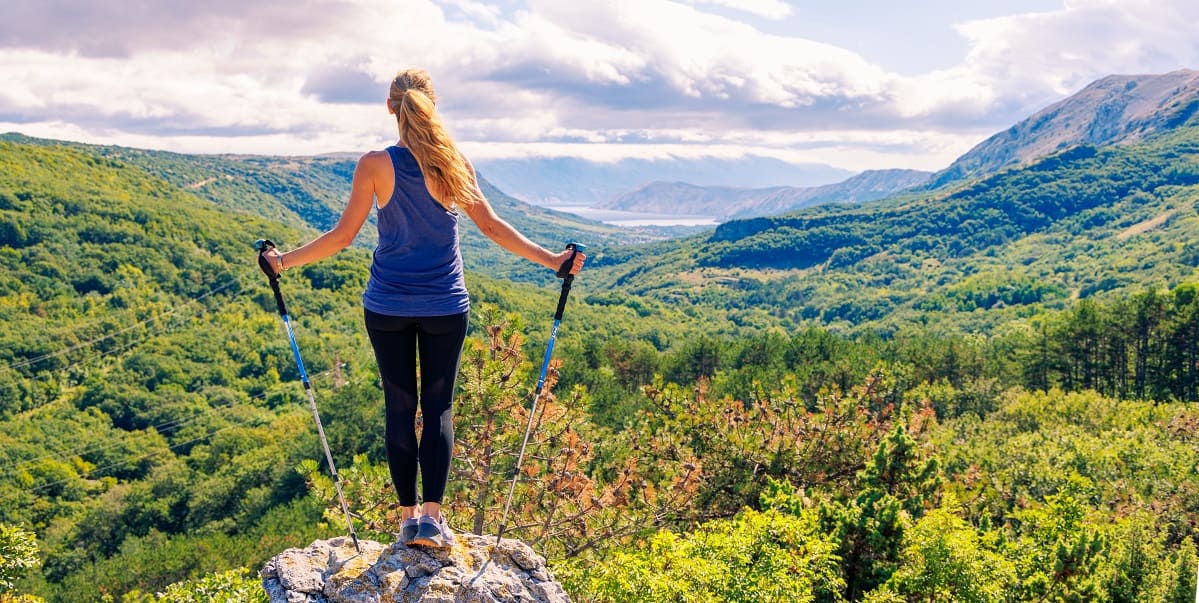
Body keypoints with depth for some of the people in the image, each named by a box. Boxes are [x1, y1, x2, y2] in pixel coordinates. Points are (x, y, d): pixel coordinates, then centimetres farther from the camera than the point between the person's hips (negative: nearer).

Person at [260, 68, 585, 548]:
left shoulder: (375, 165, -8)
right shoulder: (454, 162, -4)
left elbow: (343, 235, -6)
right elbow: (490, 226, -3)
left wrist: (285, 261, 7)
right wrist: (551, 260, 6)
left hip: (388, 307, 0)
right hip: (445, 307, 1)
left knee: (400, 406, 8)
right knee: (439, 406, 6)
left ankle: (408, 516, 10)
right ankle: (432, 515, -3)